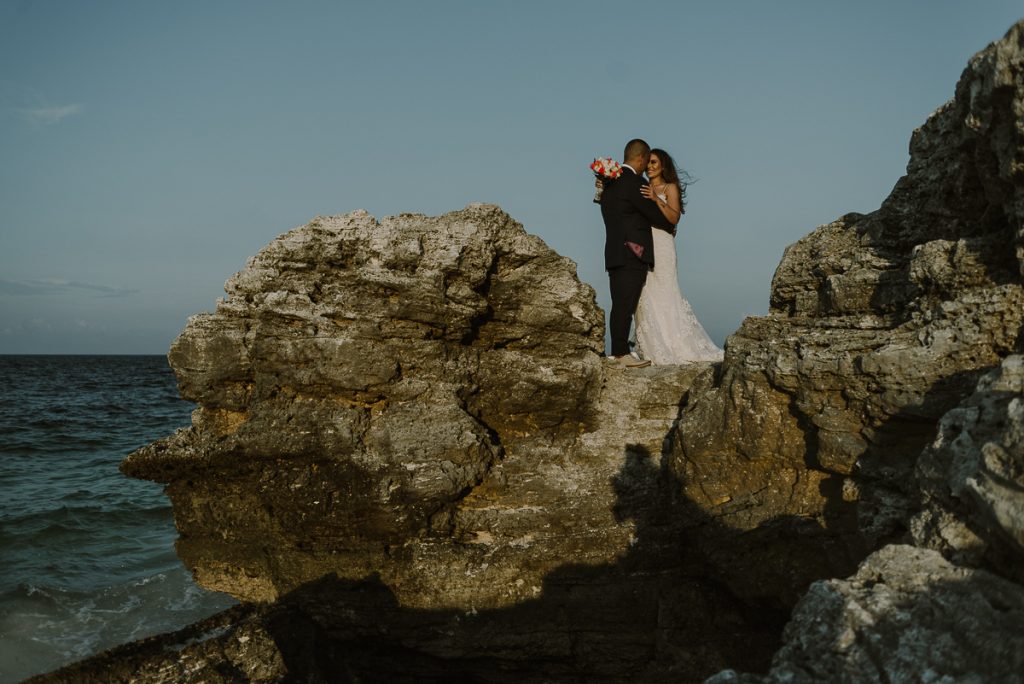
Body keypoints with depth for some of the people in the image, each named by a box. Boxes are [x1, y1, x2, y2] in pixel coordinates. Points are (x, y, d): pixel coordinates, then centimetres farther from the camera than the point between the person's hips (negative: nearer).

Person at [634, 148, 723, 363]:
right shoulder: (642, 189, 17)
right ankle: (653, 349, 3)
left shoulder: (670, 188, 3)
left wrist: (657, 200, -22)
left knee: (664, 295, -9)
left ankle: (677, 347, -2)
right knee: (645, 297, 1)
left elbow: (674, 218, -9)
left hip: (661, 247, -5)